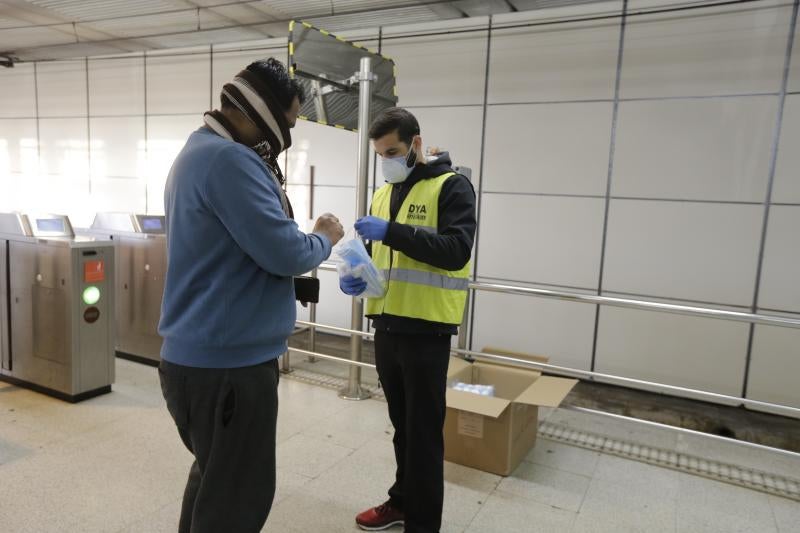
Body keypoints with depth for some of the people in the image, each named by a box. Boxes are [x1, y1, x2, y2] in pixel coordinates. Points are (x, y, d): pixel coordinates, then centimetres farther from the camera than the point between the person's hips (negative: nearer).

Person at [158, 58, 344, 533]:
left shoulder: (200, 152, 14)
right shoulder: (229, 159, -21)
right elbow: (286, 253, -22)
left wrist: (307, 240, 11)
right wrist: (325, 238, -3)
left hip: (202, 354, 11)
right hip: (228, 362, -10)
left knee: (214, 476, 25)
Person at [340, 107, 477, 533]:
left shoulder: (451, 186, -7)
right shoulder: (383, 192, 14)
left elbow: (456, 251, -20)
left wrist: (393, 230, -27)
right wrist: (356, 276, -2)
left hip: (426, 328, -6)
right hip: (387, 325, 7)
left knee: (424, 430, 4)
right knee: (401, 424, 19)